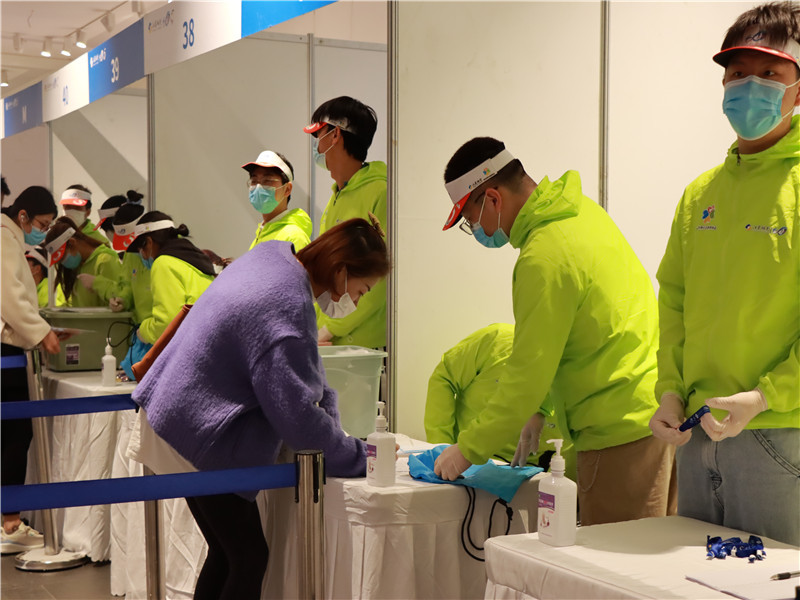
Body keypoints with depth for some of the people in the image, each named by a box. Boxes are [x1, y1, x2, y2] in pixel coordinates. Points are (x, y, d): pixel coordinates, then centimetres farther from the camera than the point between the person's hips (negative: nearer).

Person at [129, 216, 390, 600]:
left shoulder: (273, 253, 3)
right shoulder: (287, 306, -26)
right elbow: (297, 414, -24)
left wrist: (329, 419, 7)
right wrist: (357, 457, -12)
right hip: (201, 443, -10)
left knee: (228, 553, 15)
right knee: (250, 559, -1)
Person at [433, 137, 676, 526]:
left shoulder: (544, 259, -20)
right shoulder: (581, 211, 9)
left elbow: (528, 375, -17)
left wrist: (467, 450, -6)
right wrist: (539, 409, 19)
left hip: (621, 433, -10)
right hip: (653, 412, 10)